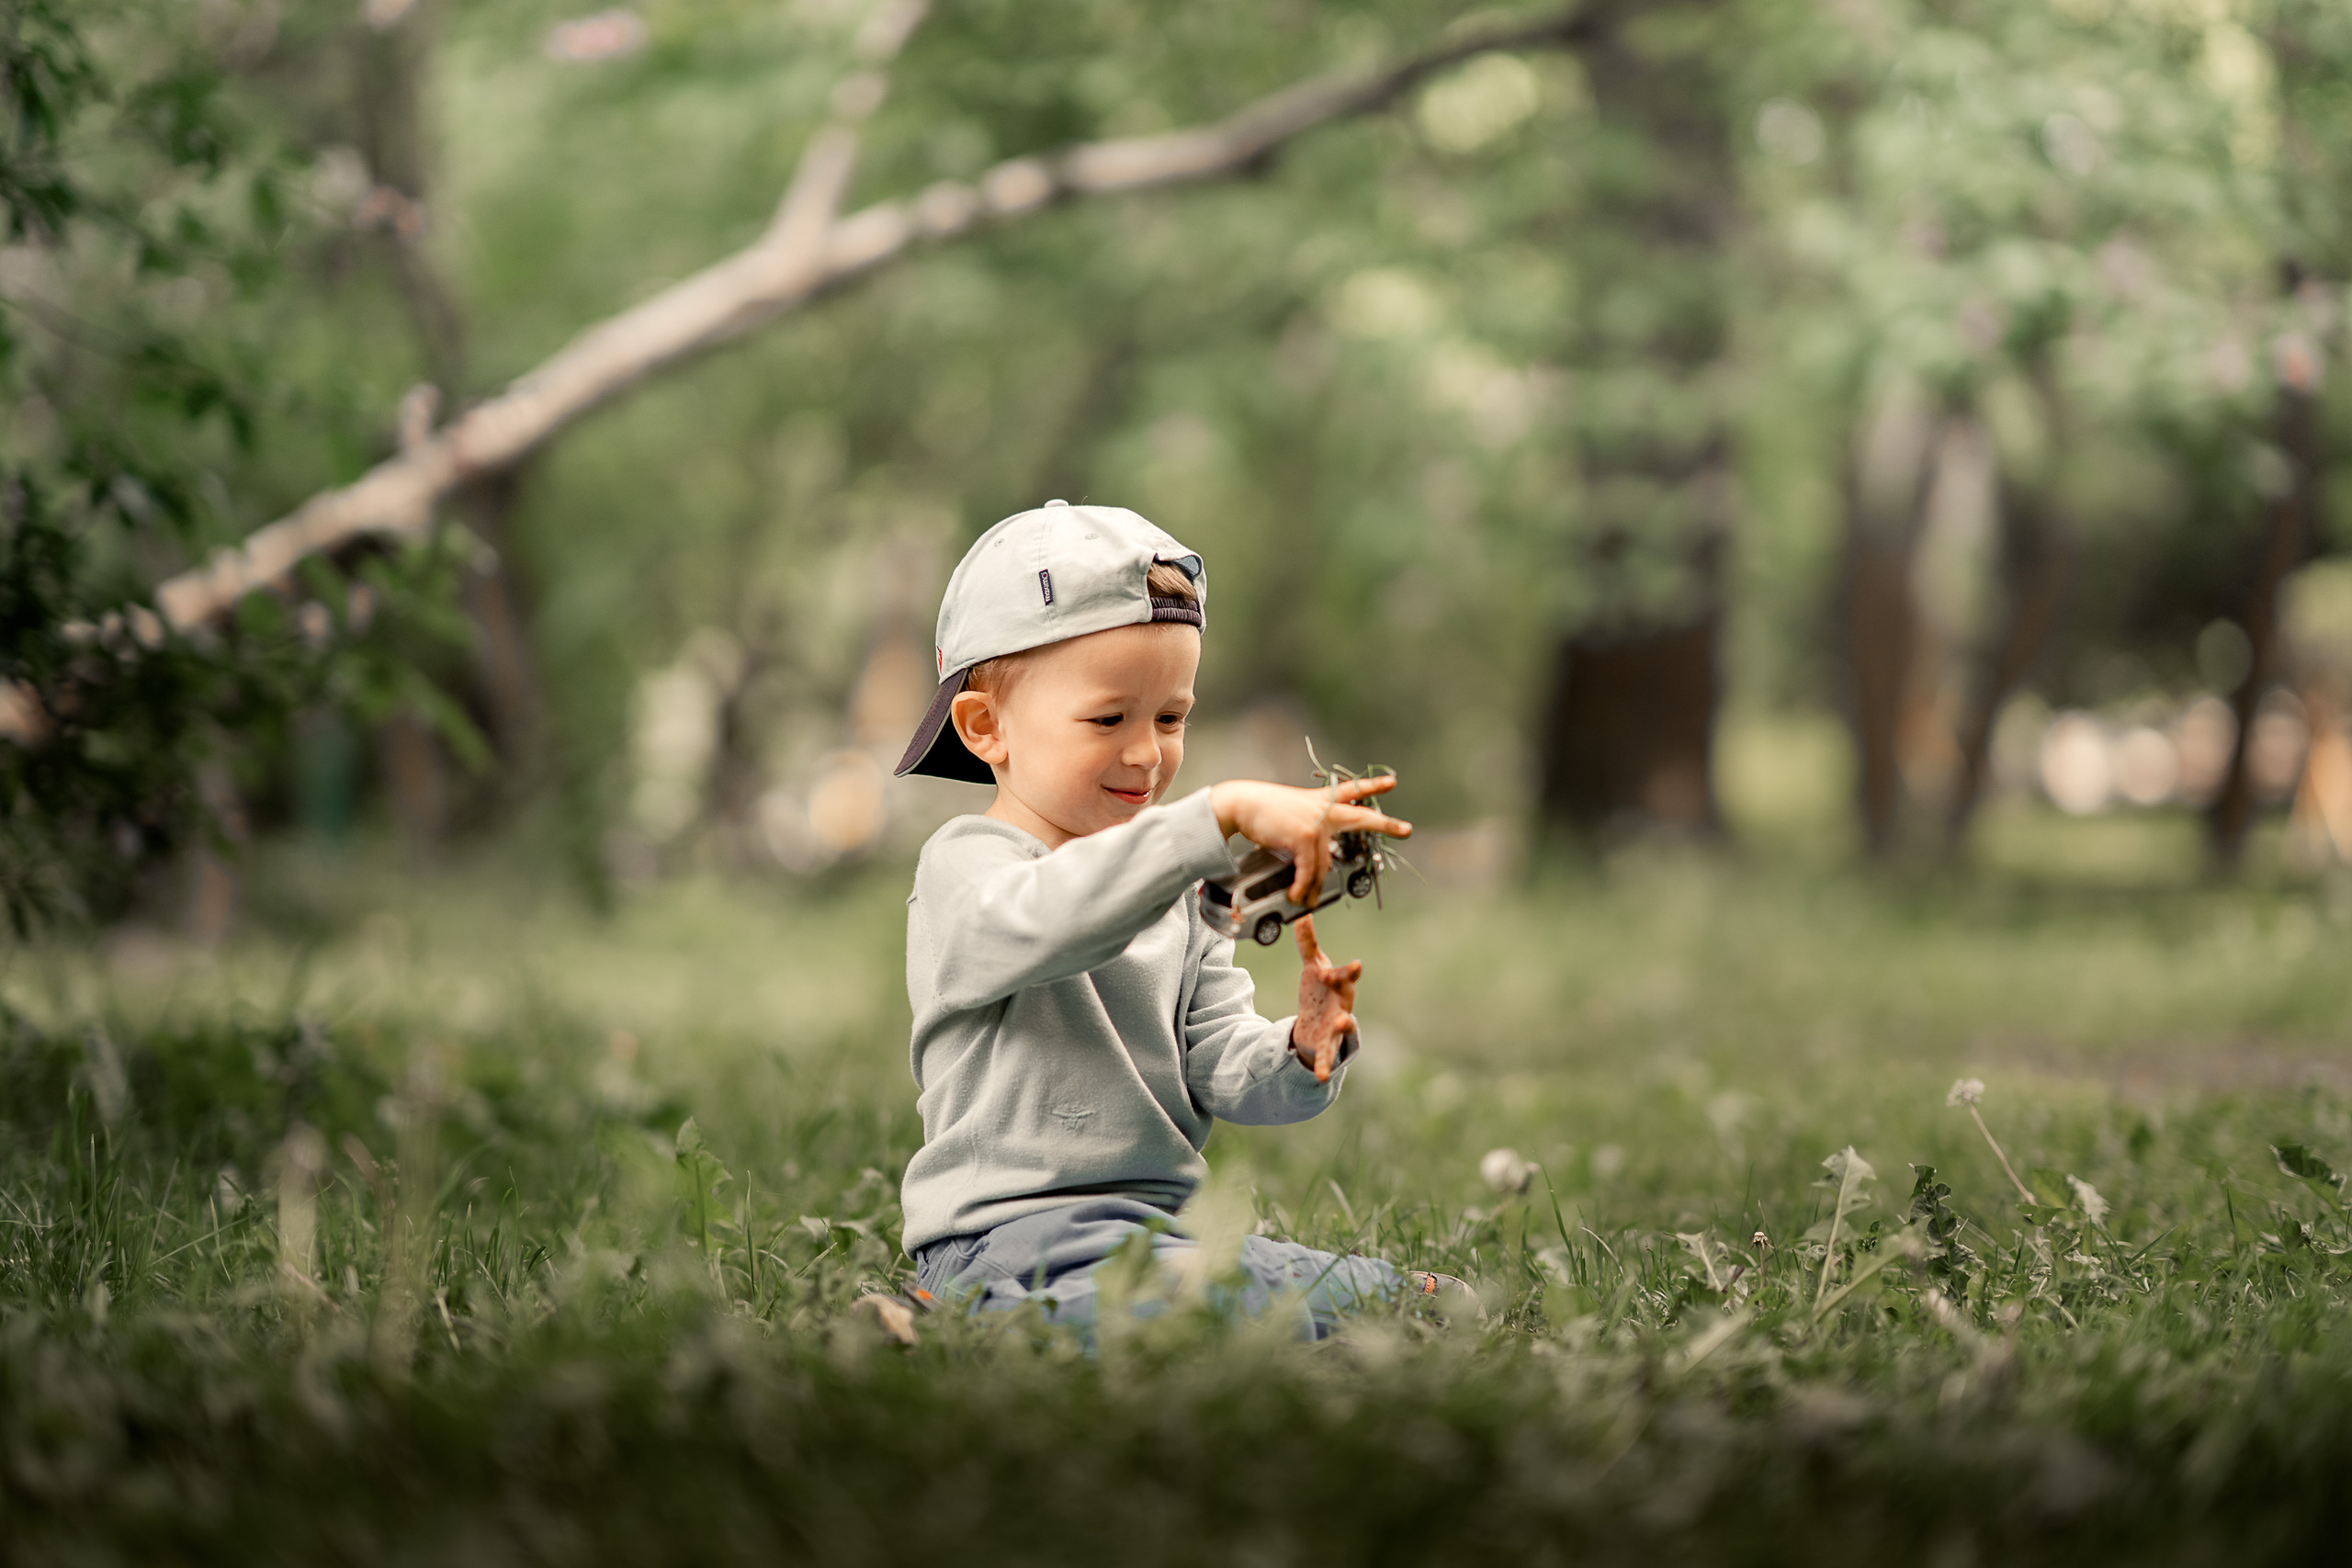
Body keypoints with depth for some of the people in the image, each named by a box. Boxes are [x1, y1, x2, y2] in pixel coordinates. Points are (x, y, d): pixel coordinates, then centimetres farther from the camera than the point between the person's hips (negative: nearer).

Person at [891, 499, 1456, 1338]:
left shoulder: (1177, 897, 19)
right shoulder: (965, 866, -5)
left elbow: (1224, 1075, 10)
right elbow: (1048, 918, -31)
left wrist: (1303, 1049, -14)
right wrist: (1225, 813, -37)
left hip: (1150, 1230, 8)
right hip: (1012, 1238, -8)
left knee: (1432, 1296, -5)